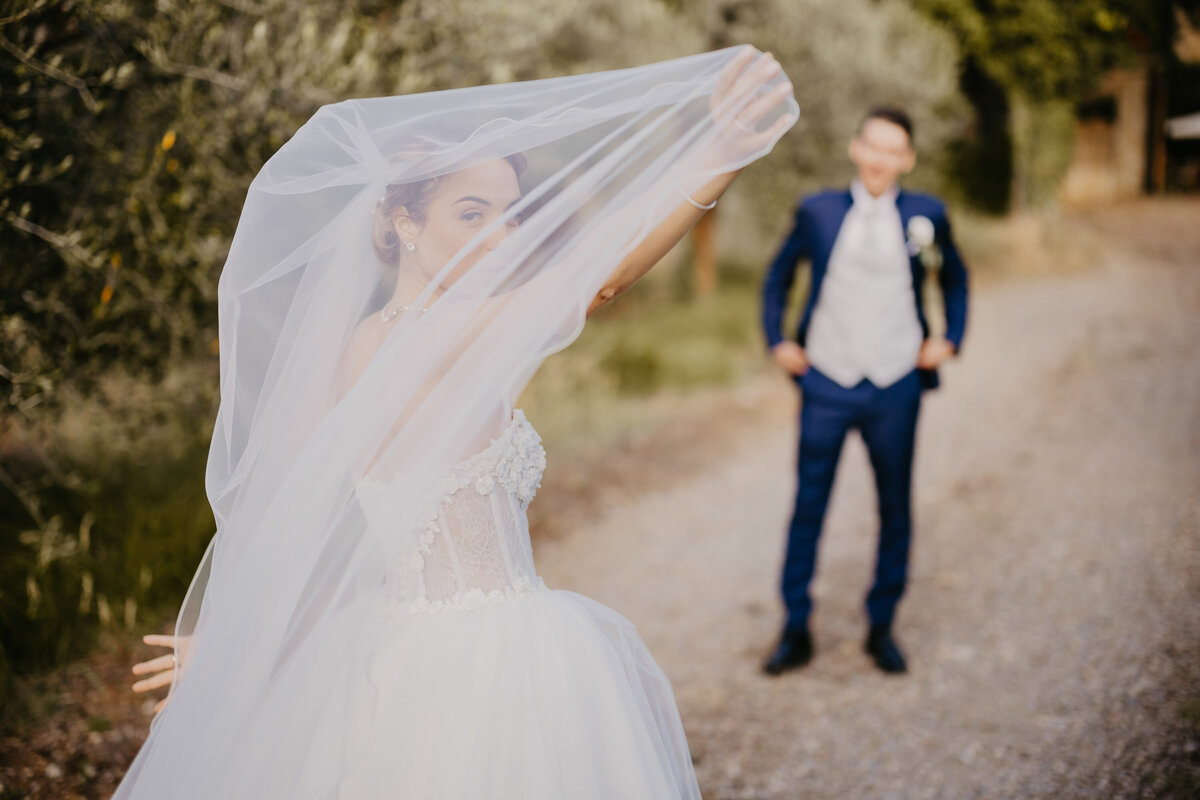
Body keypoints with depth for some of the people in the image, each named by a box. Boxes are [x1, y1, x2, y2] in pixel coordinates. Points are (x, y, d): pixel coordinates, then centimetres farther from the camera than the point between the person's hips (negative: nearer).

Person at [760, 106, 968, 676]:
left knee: (895, 510, 10)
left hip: (895, 388, 1)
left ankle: (882, 628, 26)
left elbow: (954, 278, 18)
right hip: (827, 384, -1)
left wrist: (950, 339, 8)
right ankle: (796, 631, 16)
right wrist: (777, 341, 5)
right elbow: (778, 277, 14)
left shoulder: (926, 215, 1)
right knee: (808, 507, 3)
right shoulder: (818, 212, 1)